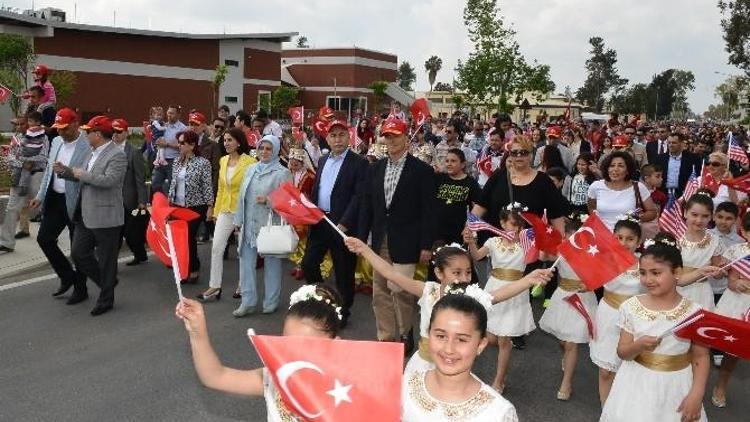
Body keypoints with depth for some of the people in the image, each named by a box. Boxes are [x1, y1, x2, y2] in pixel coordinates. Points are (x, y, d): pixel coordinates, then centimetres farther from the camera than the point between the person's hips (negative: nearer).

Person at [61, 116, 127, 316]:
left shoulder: (117, 155, -15)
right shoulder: (93, 153, 13)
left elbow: (108, 180, -27)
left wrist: (82, 174, -18)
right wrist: (65, 171, 7)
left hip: (105, 217, -9)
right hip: (85, 215, 9)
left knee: (106, 260, 3)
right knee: (78, 254, 13)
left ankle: (106, 300, 16)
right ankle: (108, 282, 31)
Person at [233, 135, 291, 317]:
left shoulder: (282, 173, -5)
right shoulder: (251, 170, 12)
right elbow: (242, 196, 14)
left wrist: (268, 200, -23)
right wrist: (238, 220, 12)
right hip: (249, 225, 5)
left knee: (271, 262, 5)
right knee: (246, 261, 6)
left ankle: (271, 302, 19)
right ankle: (247, 302, 15)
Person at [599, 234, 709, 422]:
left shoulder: (694, 312, -11)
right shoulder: (631, 307, -10)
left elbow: (701, 357, -4)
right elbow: (622, 352, -4)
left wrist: (696, 396, -11)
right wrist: (638, 346, -24)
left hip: (676, 388, -1)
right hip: (638, 385, 1)